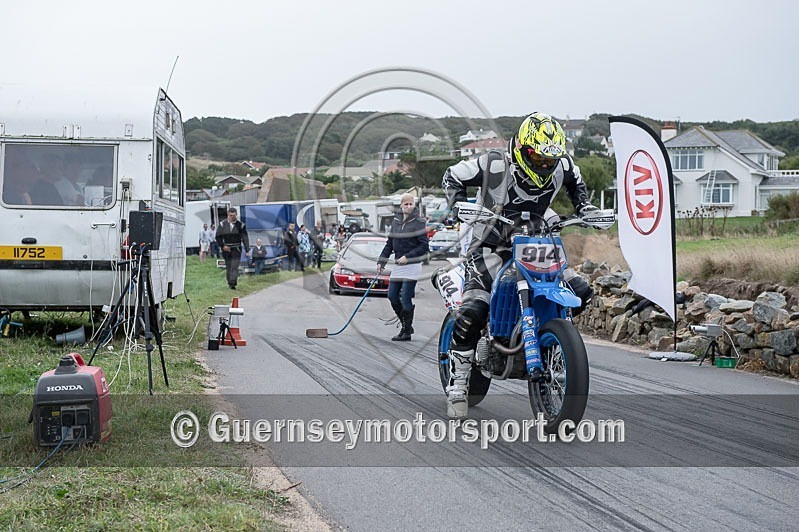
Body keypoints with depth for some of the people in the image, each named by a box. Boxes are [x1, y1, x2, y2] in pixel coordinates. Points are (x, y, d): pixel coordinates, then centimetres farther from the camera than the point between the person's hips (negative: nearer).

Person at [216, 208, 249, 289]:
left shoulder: (240, 225, -1)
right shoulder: (222, 224, 2)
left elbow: (245, 238, -1)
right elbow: (218, 237, 5)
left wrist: (247, 250, -8)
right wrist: (222, 246, -8)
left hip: (236, 249, -2)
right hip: (226, 249, 2)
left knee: (234, 267, -12)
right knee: (228, 267, 8)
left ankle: (233, 284, -17)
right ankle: (230, 283, 19)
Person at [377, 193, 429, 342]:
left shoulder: (418, 222, -7)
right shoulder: (395, 221, 9)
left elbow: (423, 246, -9)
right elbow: (389, 244, 14)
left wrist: (408, 256, -18)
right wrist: (381, 261, 8)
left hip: (412, 266, -6)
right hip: (397, 266, 6)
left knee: (406, 299, -6)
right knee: (392, 296, 7)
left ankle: (406, 332, 4)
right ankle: (407, 326, 23)